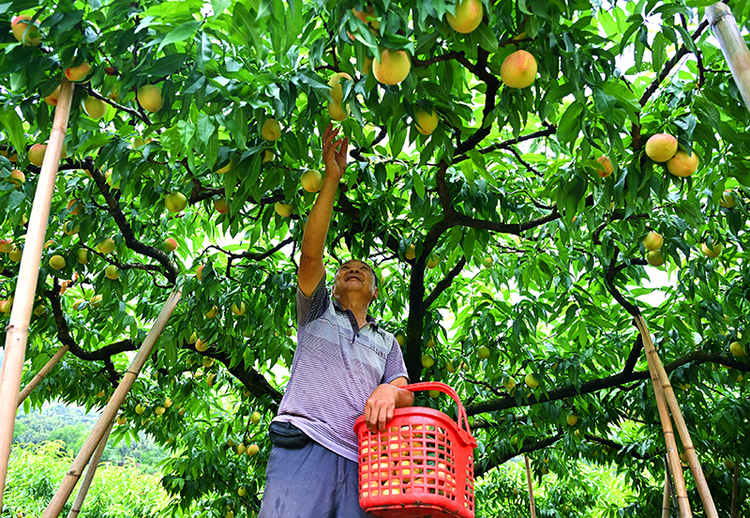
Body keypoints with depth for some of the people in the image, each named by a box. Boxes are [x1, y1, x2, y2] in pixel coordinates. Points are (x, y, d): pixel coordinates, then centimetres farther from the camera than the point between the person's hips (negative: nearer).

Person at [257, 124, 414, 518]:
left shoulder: (387, 342, 29)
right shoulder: (318, 314, 23)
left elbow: (406, 394, 15)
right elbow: (311, 254, 8)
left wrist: (390, 392, -12)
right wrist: (332, 179, 5)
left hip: (362, 461, 3)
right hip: (304, 442, -2)